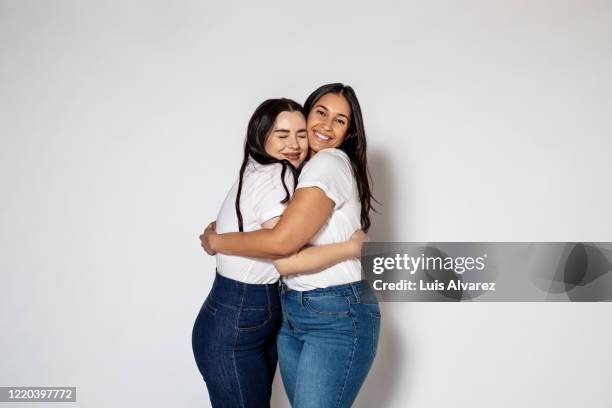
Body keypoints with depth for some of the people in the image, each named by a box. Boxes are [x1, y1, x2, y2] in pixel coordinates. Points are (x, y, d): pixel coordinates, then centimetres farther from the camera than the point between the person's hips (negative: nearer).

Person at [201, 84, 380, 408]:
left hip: (338, 317, -9)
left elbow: (281, 242, -22)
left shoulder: (331, 163, -14)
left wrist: (215, 241, -7)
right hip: (292, 313, 9)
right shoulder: (305, 168, 16)